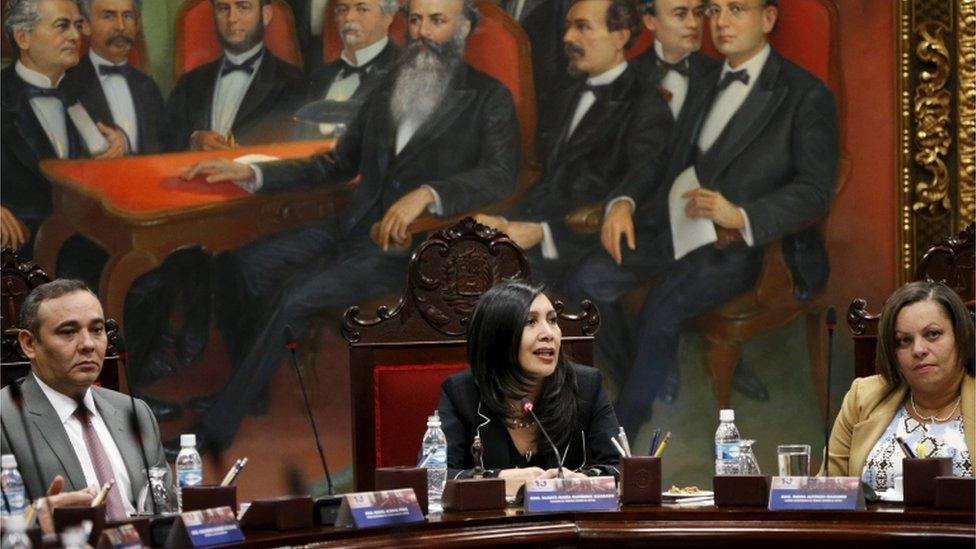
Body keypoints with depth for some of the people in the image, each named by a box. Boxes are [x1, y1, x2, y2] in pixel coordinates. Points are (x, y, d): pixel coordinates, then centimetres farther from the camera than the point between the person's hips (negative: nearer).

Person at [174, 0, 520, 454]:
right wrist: (251, 173, 13)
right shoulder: (389, 91, 19)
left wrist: (426, 193, -30)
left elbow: (500, 176, -14)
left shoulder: (488, 98, 1)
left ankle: (217, 426, -18)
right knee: (238, 264, -12)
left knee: (295, 292, -27)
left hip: (409, 243, -6)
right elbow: (339, 164, 25)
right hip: (353, 226, 7)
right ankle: (248, 391, 2)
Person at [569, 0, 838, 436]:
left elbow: (815, 191, -8)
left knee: (664, 304, -31)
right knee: (590, 281, -18)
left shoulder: (805, 97, -1)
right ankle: (637, 381, 0)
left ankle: (623, 429, -17)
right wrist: (625, 202, 0)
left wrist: (741, 217, -24)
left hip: (735, 243, -6)